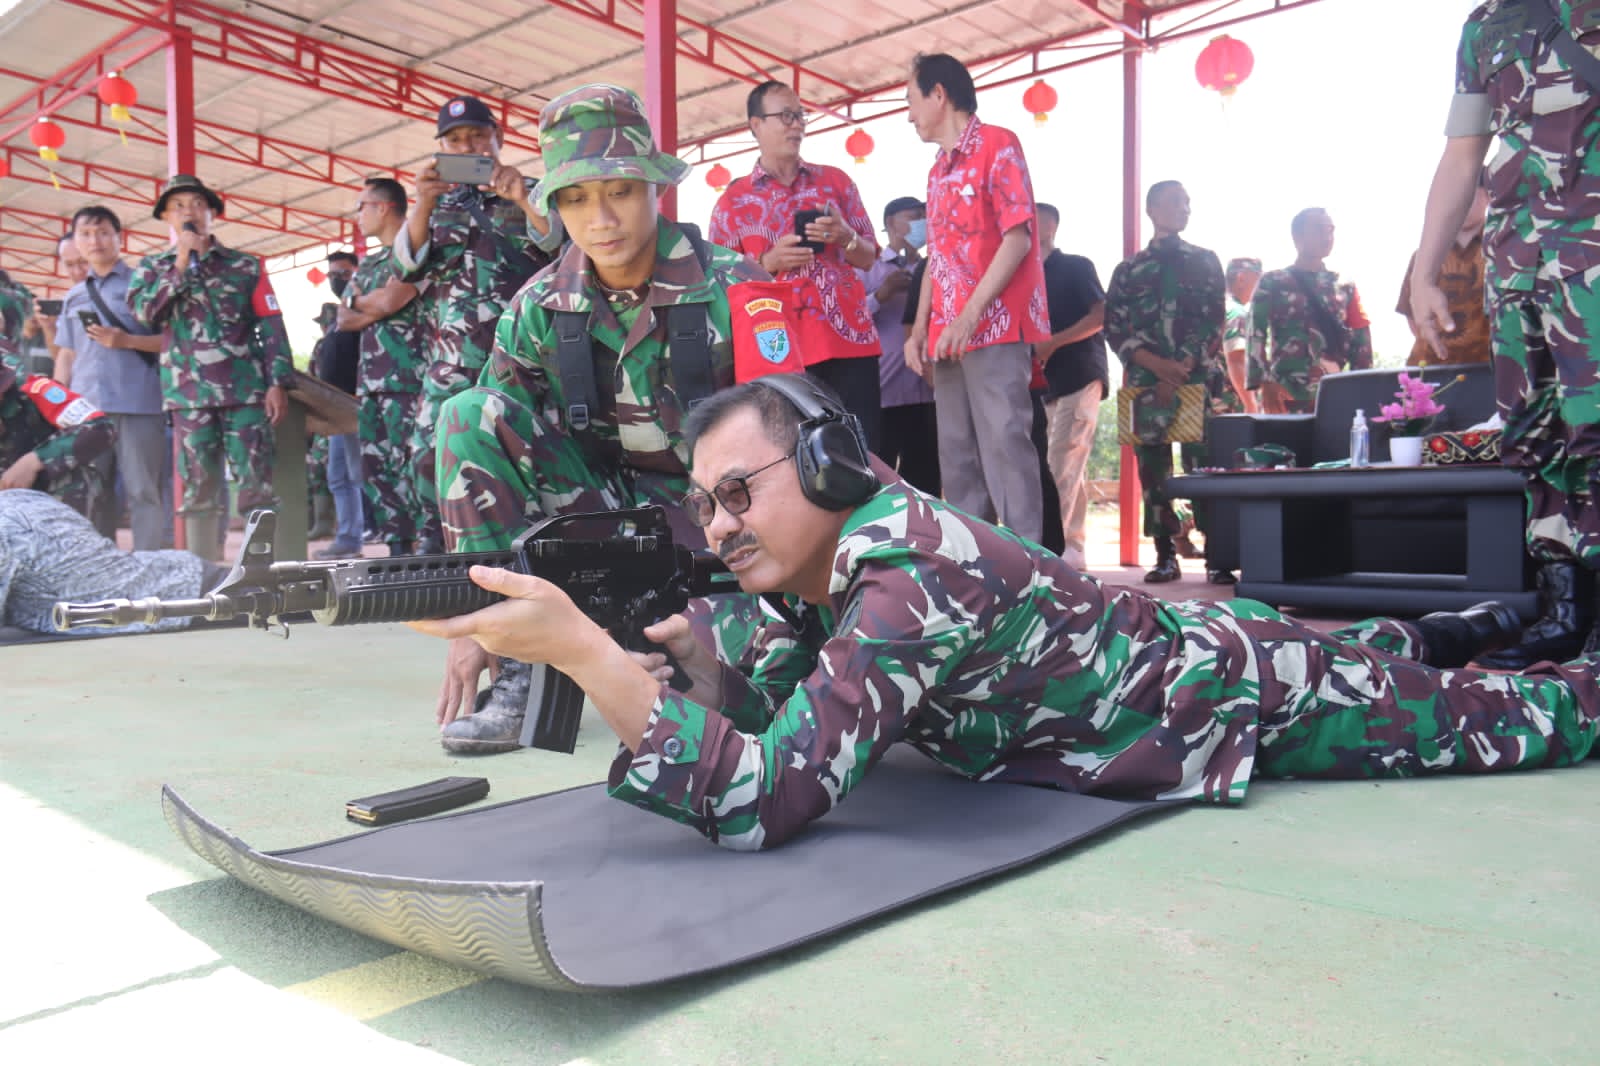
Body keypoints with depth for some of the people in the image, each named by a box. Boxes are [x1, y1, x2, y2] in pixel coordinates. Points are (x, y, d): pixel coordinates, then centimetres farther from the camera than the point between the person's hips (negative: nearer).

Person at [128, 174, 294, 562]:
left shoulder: (246, 266, 11)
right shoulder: (151, 267, 15)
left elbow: (271, 326, 5)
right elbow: (144, 313, -4)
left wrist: (278, 382, -5)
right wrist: (181, 264, -5)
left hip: (246, 390, -1)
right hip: (189, 394, 1)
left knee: (256, 484, -5)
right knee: (198, 488, 4)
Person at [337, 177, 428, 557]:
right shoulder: (368, 264, 24)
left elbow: (391, 300, -15)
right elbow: (344, 319, 17)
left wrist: (358, 301, 5)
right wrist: (376, 308, -2)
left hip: (406, 379, -9)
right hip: (371, 381, 9)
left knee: (410, 466, -12)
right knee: (375, 469, 6)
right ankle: (397, 548, 10)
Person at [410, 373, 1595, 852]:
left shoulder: (908, 580, -39)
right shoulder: (823, 561, -12)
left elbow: (761, 798, -46)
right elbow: (766, 714, -4)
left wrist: (577, 645, -48)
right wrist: (695, 663, -24)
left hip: (1240, 694, -7)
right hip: (1171, 637, 7)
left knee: (1481, 723, 18)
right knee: (1366, 658, 37)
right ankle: (1440, 633, 59)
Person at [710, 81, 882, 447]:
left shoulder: (836, 180, 13)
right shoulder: (733, 201, 6)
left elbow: (869, 258, 14)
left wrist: (845, 237, -7)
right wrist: (769, 262, -11)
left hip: (852, 337, 2)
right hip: (782, 347, -2)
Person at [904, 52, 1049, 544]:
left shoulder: (998, 145, -2)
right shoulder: (938, 170, 21)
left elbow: (1018, 238, -11)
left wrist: (970, 314, -19)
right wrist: (920, 327, 11)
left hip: (994, 325, -8)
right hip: (947, 335, 8)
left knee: (1003, 443, -11)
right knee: (957, 452, 7)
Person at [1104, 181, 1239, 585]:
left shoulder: (1205, 261, 13)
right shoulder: (1128, 270, 13)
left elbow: (1212, 321, 4)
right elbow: (1114, 329, 5)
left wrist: (1181, 370, -10)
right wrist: (1158, 365, -9)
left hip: (1200, 380, -1)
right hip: (1148, 382, 1)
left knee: (1204, 464, -8)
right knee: (1153, 468, 0)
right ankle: (1165, 557, 6)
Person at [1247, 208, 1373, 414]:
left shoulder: (1345, 286, 15)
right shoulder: (1273, 283, 6)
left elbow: (1361, 342, 12)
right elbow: (1257, 335, -2)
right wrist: (1265, 384, -14)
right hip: (1285, 398, -3)